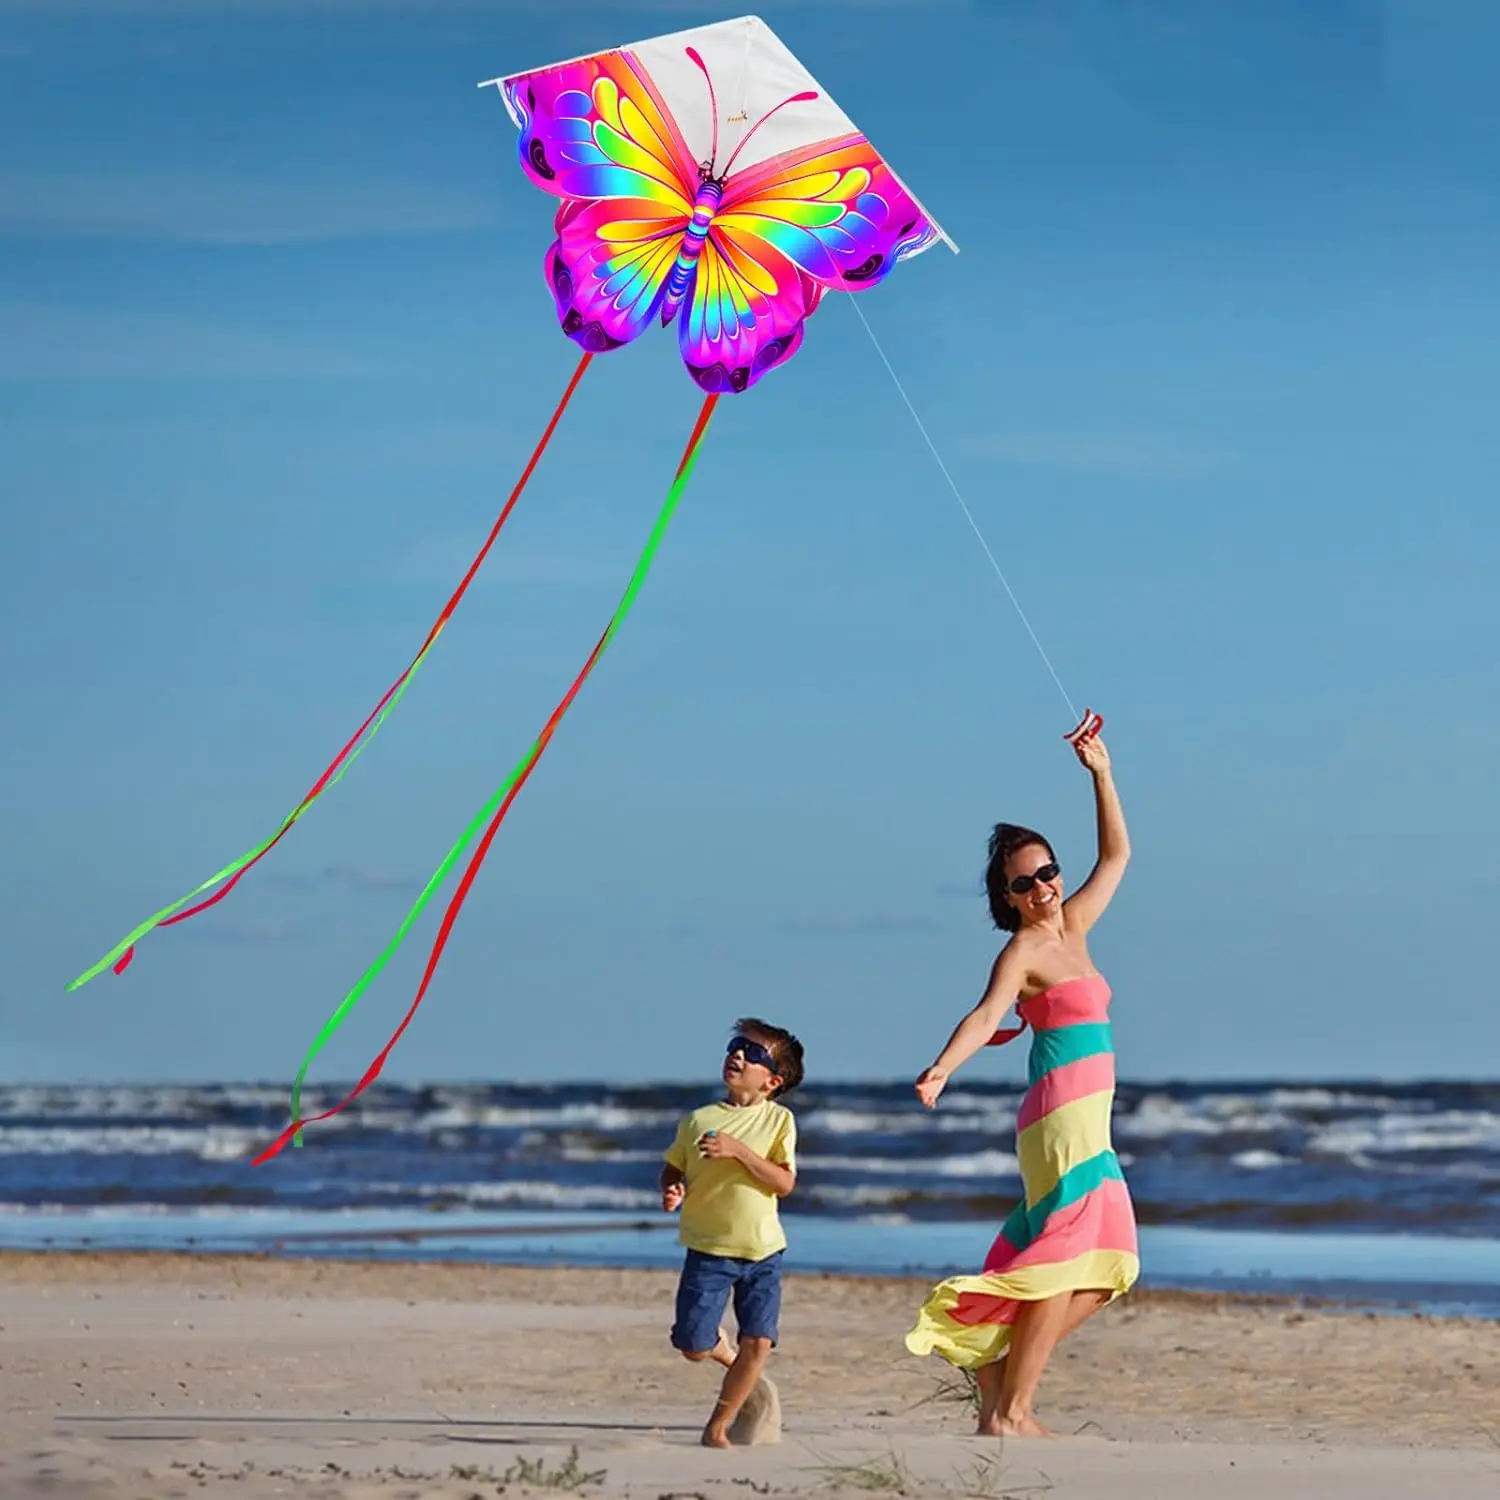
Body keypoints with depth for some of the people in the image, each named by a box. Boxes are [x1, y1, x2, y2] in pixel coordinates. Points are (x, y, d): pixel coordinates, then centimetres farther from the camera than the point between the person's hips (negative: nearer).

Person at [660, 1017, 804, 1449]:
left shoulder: (779, 1121, -2)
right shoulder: (699, 1120, 1)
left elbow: (784, 1183, -12)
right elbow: (673, 1169, 12)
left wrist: (739, 1151, -23)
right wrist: (671, 1192, -11)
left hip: (762, 1250, -1)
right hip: (708, 1249, 1)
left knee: (759, 1342, -8)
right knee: (694, 1346, -6)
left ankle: (717, 1428, 8)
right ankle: (733, 1361, 29)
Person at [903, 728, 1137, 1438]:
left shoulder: (1071, 927, 14)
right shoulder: (1022, 952, -9)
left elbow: (1115, 855, 24)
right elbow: (986, 1016, -25)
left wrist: (1101, 774, 18)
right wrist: (941, 1068, -42)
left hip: (1088, 1122, 9)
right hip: (1063, 1113, -9)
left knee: (1105, 1271, 10)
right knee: (1059, 1265, -12)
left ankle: (996, 1366, 11)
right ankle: (1007, 1413, -13)